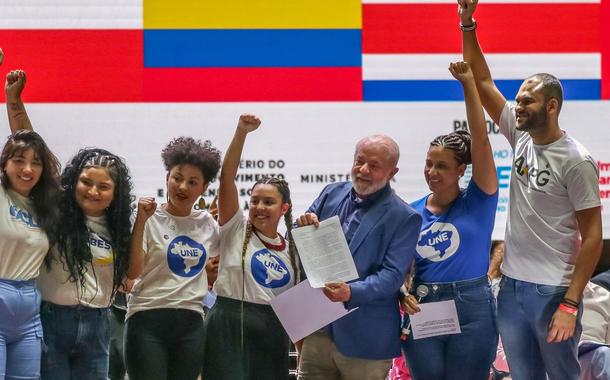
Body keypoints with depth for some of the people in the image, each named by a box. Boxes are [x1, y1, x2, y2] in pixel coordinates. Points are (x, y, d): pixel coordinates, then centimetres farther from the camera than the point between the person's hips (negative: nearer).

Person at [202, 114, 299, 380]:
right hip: (229, 326, -4)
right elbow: (227, 178, -8)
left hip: (274, 333, 4)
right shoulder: (236, 230, 3)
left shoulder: (292, 250, 13)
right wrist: (241, 133, -18)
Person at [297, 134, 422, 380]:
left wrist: (352, 292, -30)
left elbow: (392, 275, -14)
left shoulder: (404, 218, -7)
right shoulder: (333, 194, 8)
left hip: (364, 339, -4)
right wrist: (304, 227, -9)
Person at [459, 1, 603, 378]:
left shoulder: (576, 160, -14)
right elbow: (482, 83, 9)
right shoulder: (521, 136, 5)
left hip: (553, 291, -7)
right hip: (512, 286, 7)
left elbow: (592, 236, -13)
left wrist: (570, 304, -18)